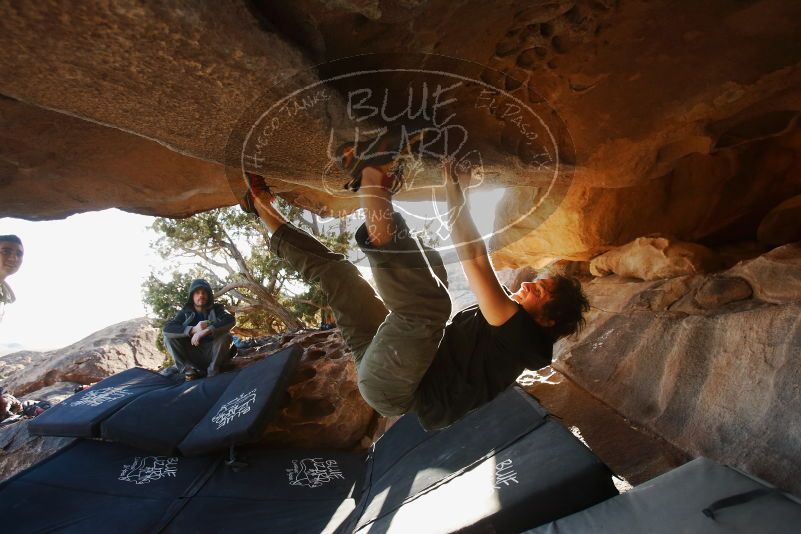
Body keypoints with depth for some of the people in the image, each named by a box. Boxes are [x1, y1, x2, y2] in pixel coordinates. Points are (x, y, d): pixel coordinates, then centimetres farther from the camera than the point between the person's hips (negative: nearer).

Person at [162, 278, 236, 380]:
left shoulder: (216, 309, -4)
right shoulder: (185, 312, -1)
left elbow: (231, 320, -25)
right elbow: (167, 329, -17)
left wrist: (205, 331, -36)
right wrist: (193, 329, -31)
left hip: (212, 354, -2)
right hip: (192, 356, 2)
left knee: (225, 335, -28)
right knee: (169, 337, -15)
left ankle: (213, 370, -15)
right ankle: (189, 368, -13)